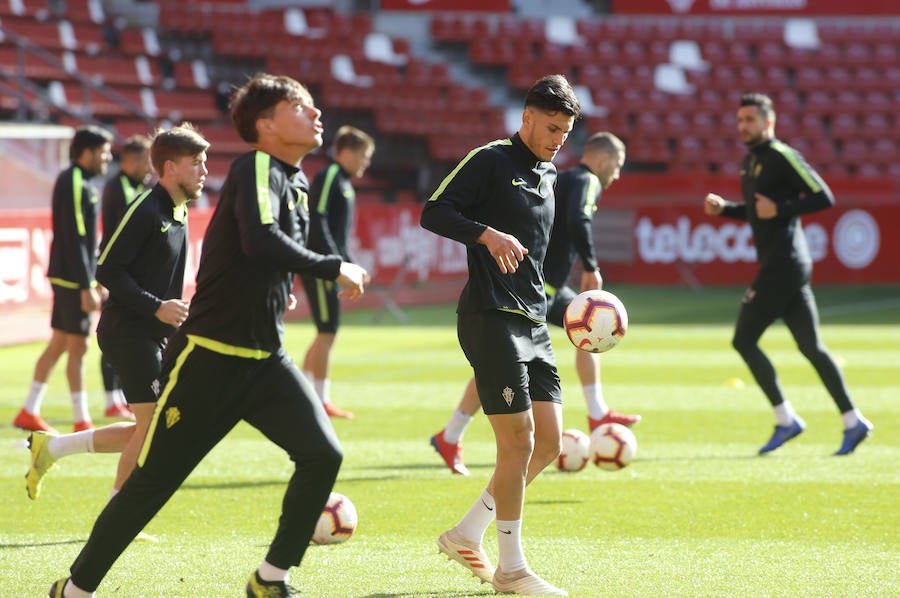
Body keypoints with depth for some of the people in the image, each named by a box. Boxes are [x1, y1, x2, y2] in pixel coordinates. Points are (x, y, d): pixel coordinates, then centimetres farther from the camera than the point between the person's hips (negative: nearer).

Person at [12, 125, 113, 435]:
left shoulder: (75, 182, 15)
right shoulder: (75, 185, -16)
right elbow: (75, 241, -21)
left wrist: (95, 279, 23)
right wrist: (86, 288, -23)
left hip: (67, 278, 10)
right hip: (73, 279, -10)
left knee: (58, 344, 14)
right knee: (77, 346, -5)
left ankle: (29, 412, 19)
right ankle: (82, 422, -1)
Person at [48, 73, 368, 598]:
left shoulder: (297, 182, 11)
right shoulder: (256, 168, -15)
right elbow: (260, 241, -34)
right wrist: (334, 268, -25)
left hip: (266, 359, 7)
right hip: (210, 358, -7)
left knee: (323, 454, -12)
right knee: (152, 483, 0)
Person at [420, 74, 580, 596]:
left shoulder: (548, 174, 18)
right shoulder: (490, 160, -6)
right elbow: (433, 213, -14)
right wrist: (487, 233, -28)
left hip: (534, 323, 9)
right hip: (492, 318, -9)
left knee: (548, 440, 5)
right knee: (519, 440, -10)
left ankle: (467, 535, 19)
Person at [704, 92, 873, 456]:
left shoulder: (782, 157, -11)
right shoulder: (752, 161, 17)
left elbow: (824, 198, -15)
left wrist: (780, 209, -21)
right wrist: (723, 208, 13)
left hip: (783, 265, -10)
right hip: (778, 265, 10)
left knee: (744, 341, -7)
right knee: (811, 347, 9)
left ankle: (786, 419, -4)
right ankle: (853, 422, 9)